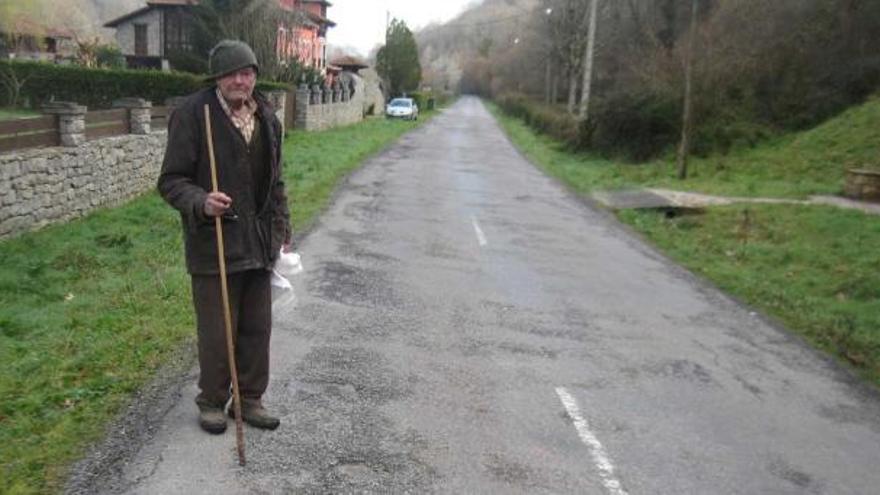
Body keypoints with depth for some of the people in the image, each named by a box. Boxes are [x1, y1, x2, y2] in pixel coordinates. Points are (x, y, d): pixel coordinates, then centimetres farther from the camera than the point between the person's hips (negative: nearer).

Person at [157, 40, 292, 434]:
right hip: (213, 243, -5)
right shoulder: (192, 114, -9)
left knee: (257, 328, 12)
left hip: (259, 244, 5)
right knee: (216, 332, 6)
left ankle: (250, 399, 30)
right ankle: (212, 402, 28)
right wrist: (201, 203, -28)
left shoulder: (267, 117, 9)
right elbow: (171, 181, -8)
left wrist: (282, 233, 13)